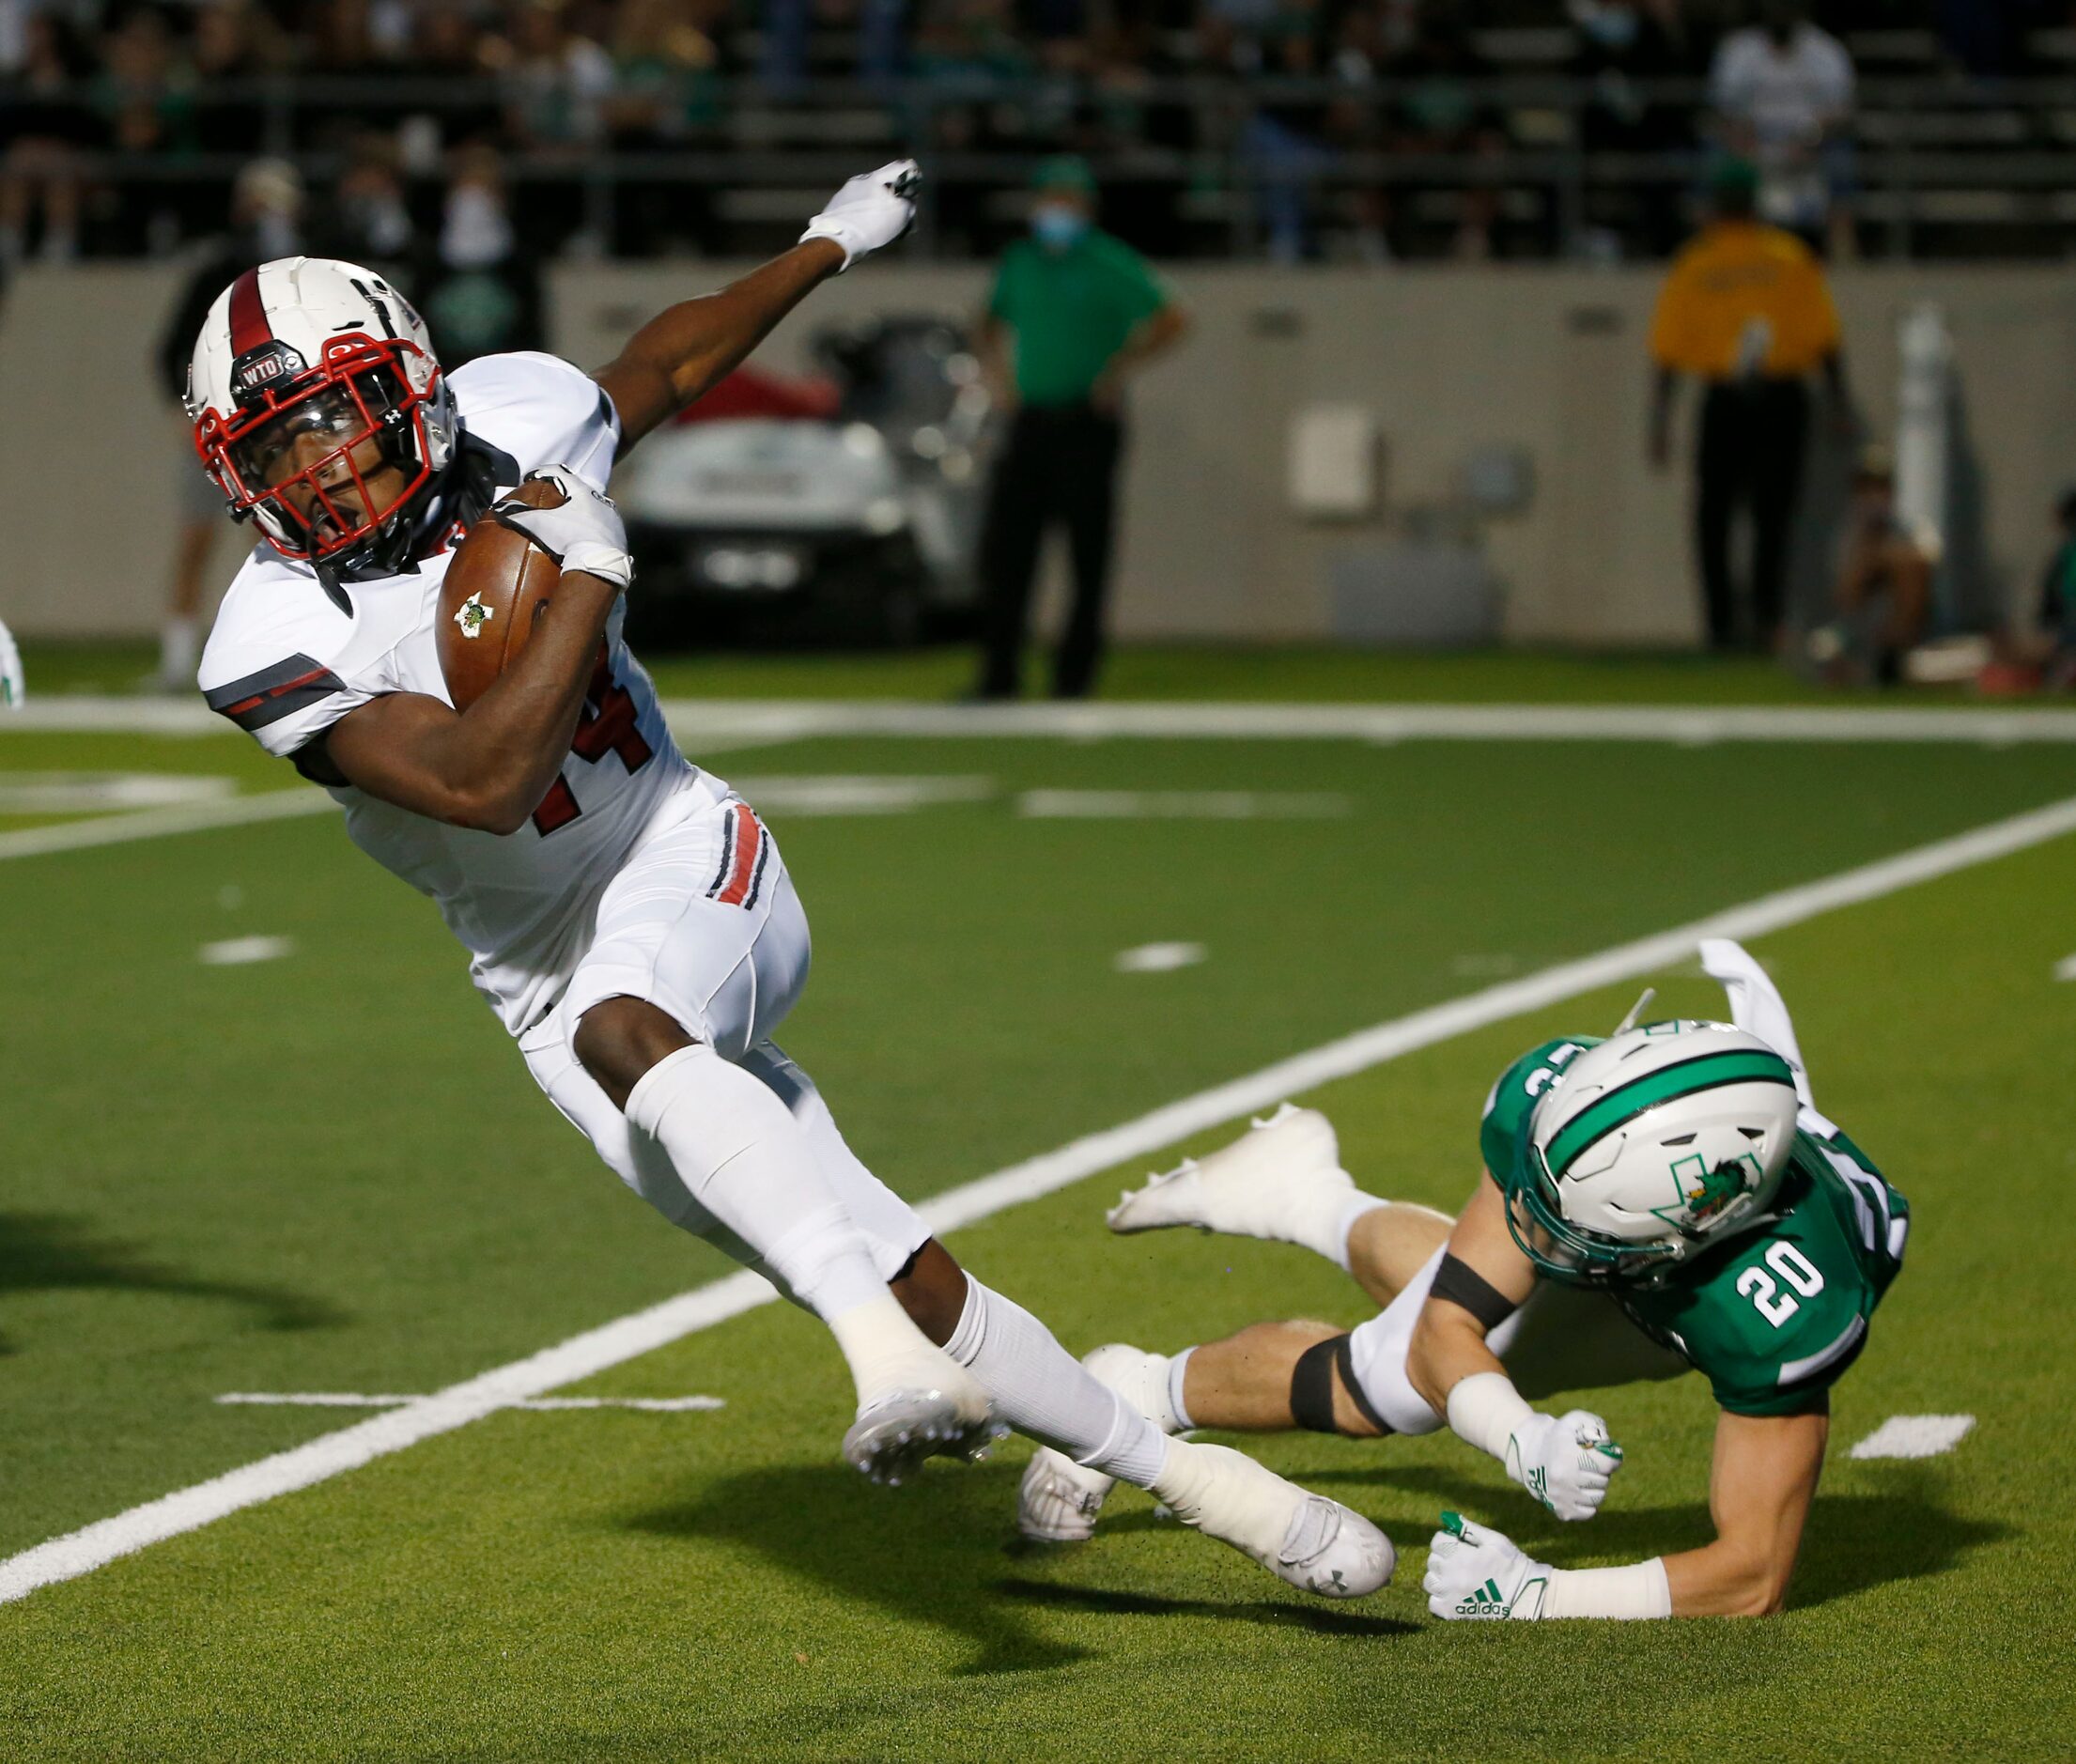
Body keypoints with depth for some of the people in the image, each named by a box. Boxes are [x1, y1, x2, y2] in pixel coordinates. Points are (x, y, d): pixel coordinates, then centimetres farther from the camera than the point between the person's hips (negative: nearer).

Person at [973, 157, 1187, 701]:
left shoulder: (1111, 265, -3)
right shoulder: (1018, 262, 13)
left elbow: (1171, 320, -5)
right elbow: (994, 323, 29)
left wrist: (1119, 369, -12)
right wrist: (996, 371, 12)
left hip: (1087, 425, -5)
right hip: (1029, 423, 5)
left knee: (1087, 550, -4)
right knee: (1003, 546, -1)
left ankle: (1075, 672, 0)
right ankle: (999, 672, 3)